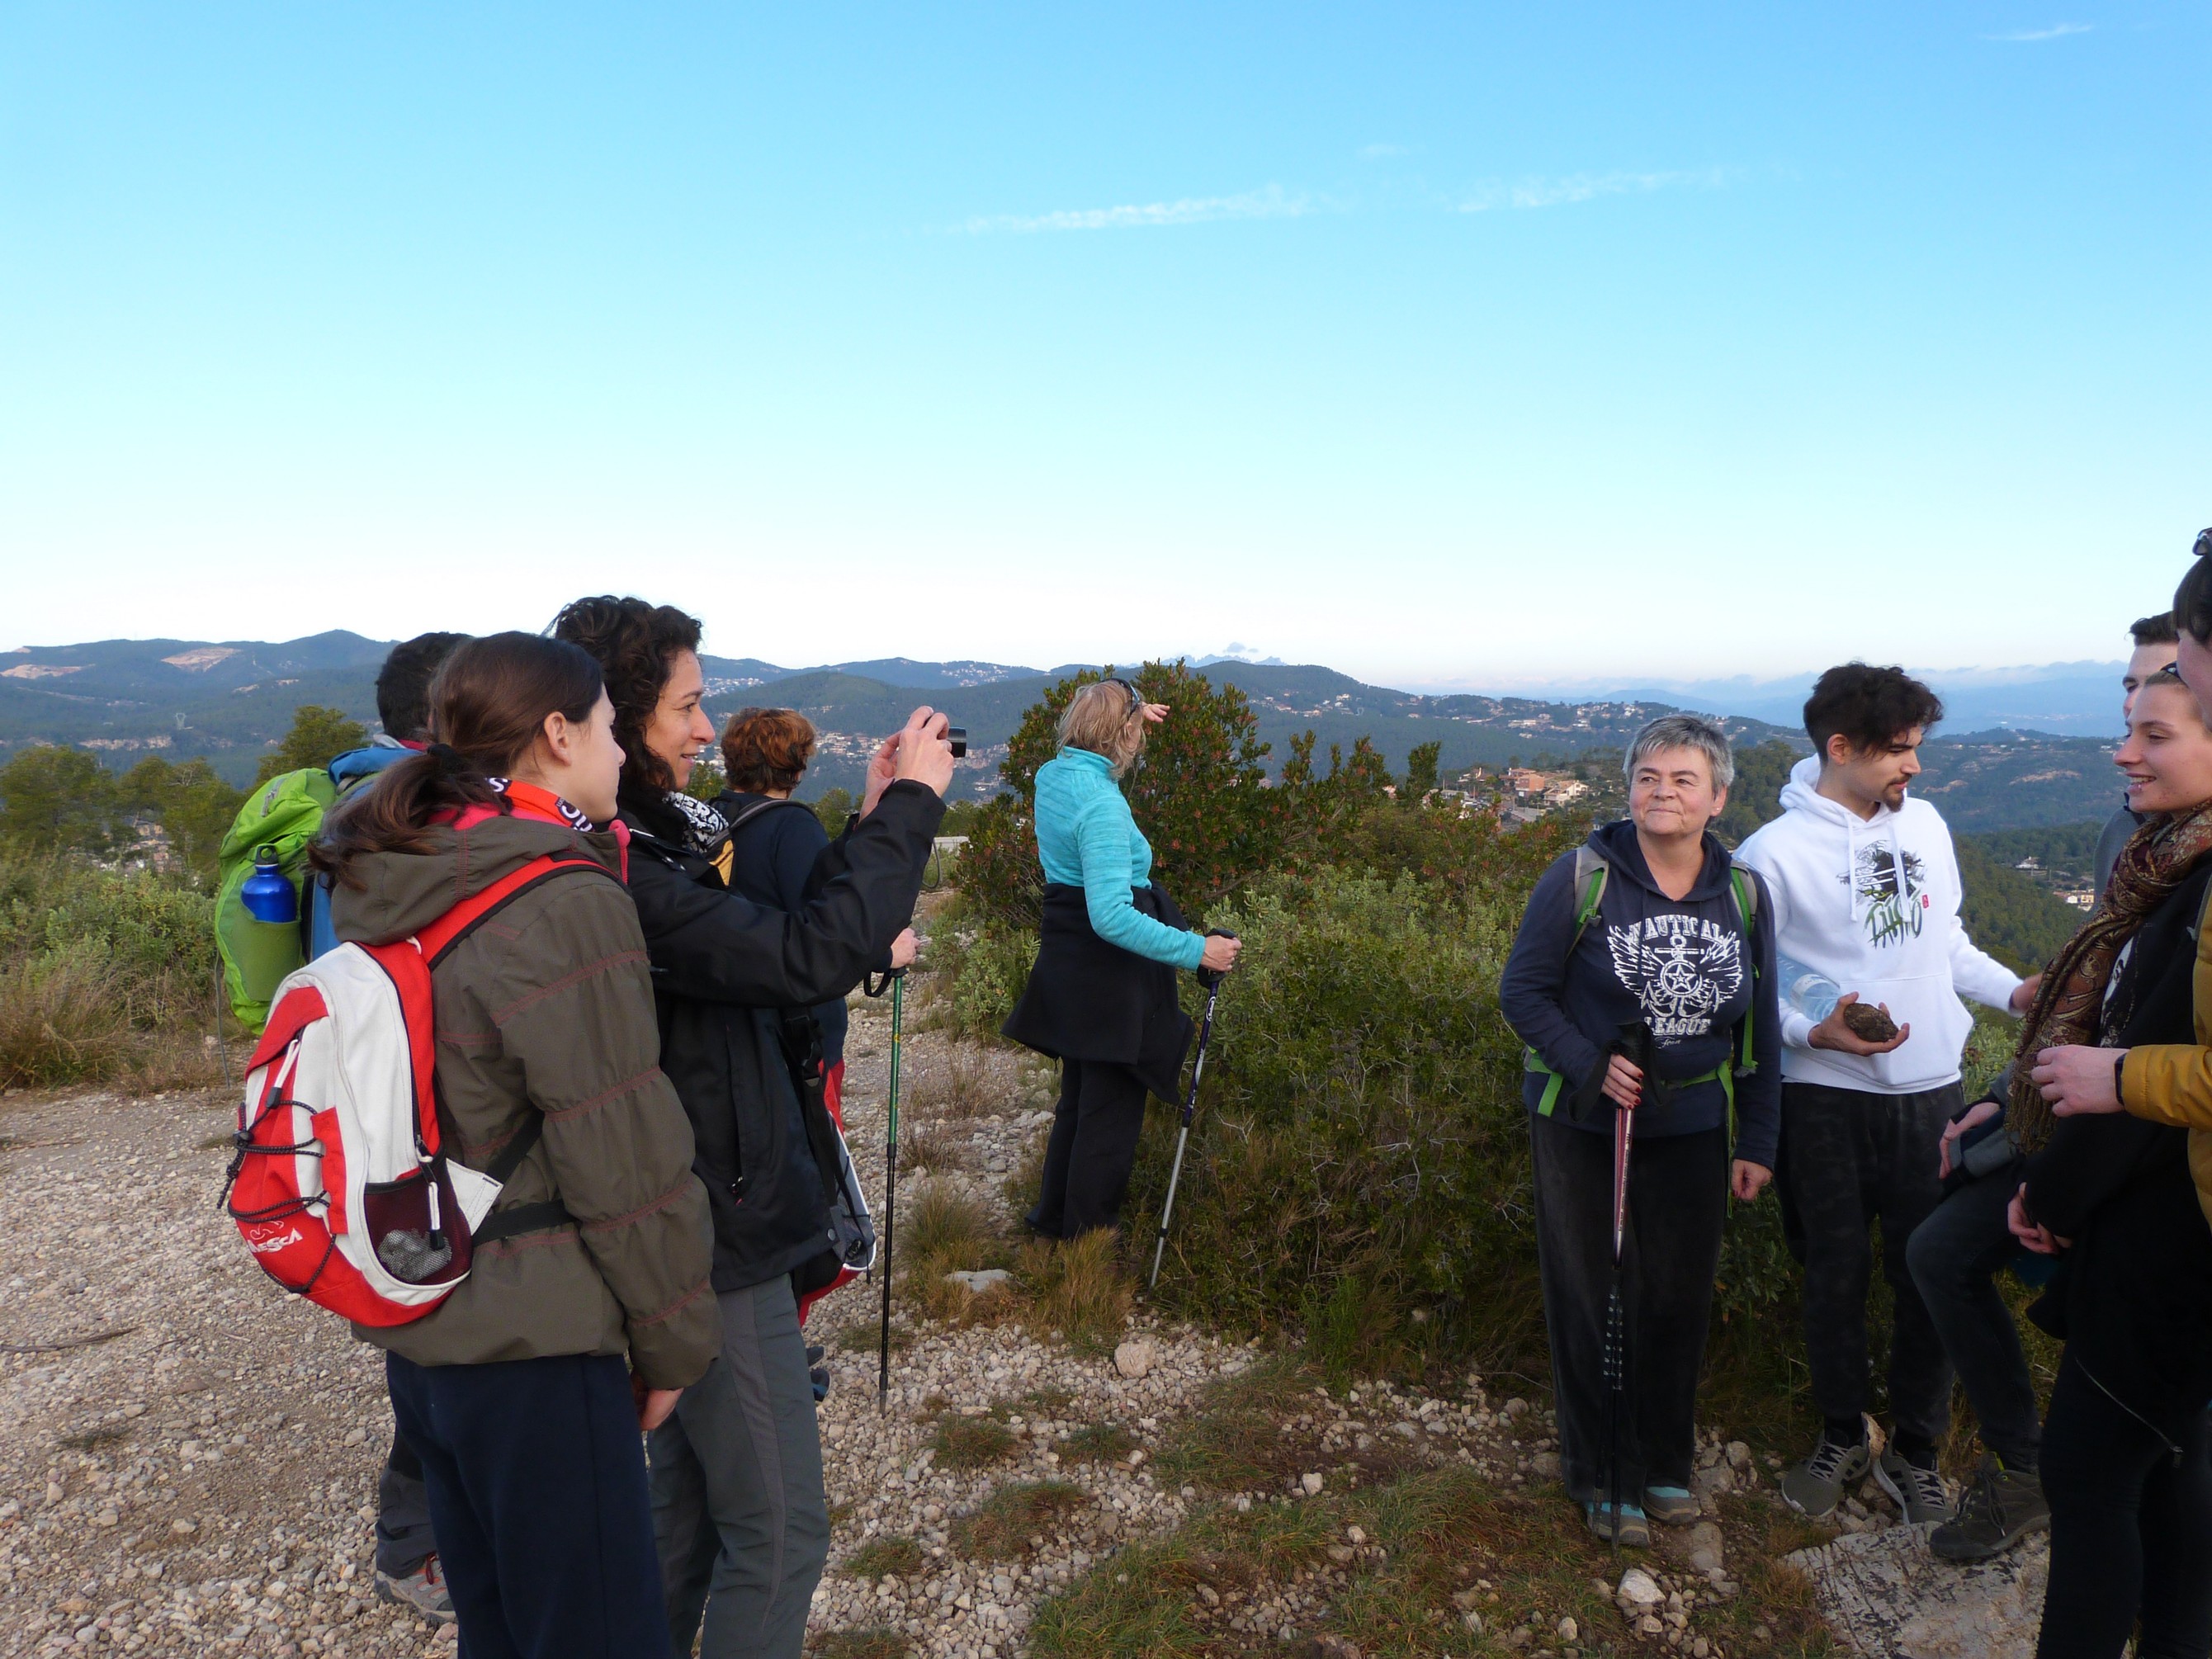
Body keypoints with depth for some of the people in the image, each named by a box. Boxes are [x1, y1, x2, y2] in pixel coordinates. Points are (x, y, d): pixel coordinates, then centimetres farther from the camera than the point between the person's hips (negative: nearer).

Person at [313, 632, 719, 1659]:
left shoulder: (379, 886, 4)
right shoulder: (563, 906, -21)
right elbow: (621, 1158, -19)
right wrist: (672, 1341, -7)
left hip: (415, 1330, 9)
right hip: (532, 1344, -8)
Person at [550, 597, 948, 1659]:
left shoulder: (656, 837, 6)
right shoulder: (612, 873, -25)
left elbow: (768, 934, 10)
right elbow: (806, 961, -31)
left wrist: (869, 819, 0)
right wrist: (907, 808, -21)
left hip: (701, 1221, 10)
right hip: (714, 1244, -10)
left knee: (690, 1502, 25)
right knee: (780, 1533, 3)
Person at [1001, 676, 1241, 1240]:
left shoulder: (1052, 775, 3)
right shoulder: (1102, 804, -25)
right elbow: (1112, 916, -31)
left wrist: (1131, 714, 35)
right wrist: (1196, 950, -27)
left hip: (1066, 962, 10)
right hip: (1108, 976, -10)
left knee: (1079, 1099, 24)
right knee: (1112, 1111, 4)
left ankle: (1053, 1221, 37)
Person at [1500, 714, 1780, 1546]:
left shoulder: (1745, 894, 2)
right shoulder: (1582, 877, -10)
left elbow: (1760, 1030, 10)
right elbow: (1523, 989, -6)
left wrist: (1758, 1141, 8)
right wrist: (1591, 1064, -19)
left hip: (1692, 1132, 3)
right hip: (1583, 1127, -3)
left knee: (1679, 1302, 11)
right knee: (1589, 1300, 6)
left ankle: (1663, 1464, 33)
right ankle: (1599, 1477, 25)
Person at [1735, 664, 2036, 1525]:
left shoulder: (1925, 824, 7)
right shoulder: (1776, 851, -10)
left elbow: (1946, 944, 18)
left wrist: (2016, 991, 4)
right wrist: (1813, 1033, -22)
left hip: (1931, 1090, 4)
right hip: (1827, 1098, -4)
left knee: (1931, 1273, 8)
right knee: (1837, 1274, 8)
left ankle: (1914, 1449, 27)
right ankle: (1841, 1437, 29)